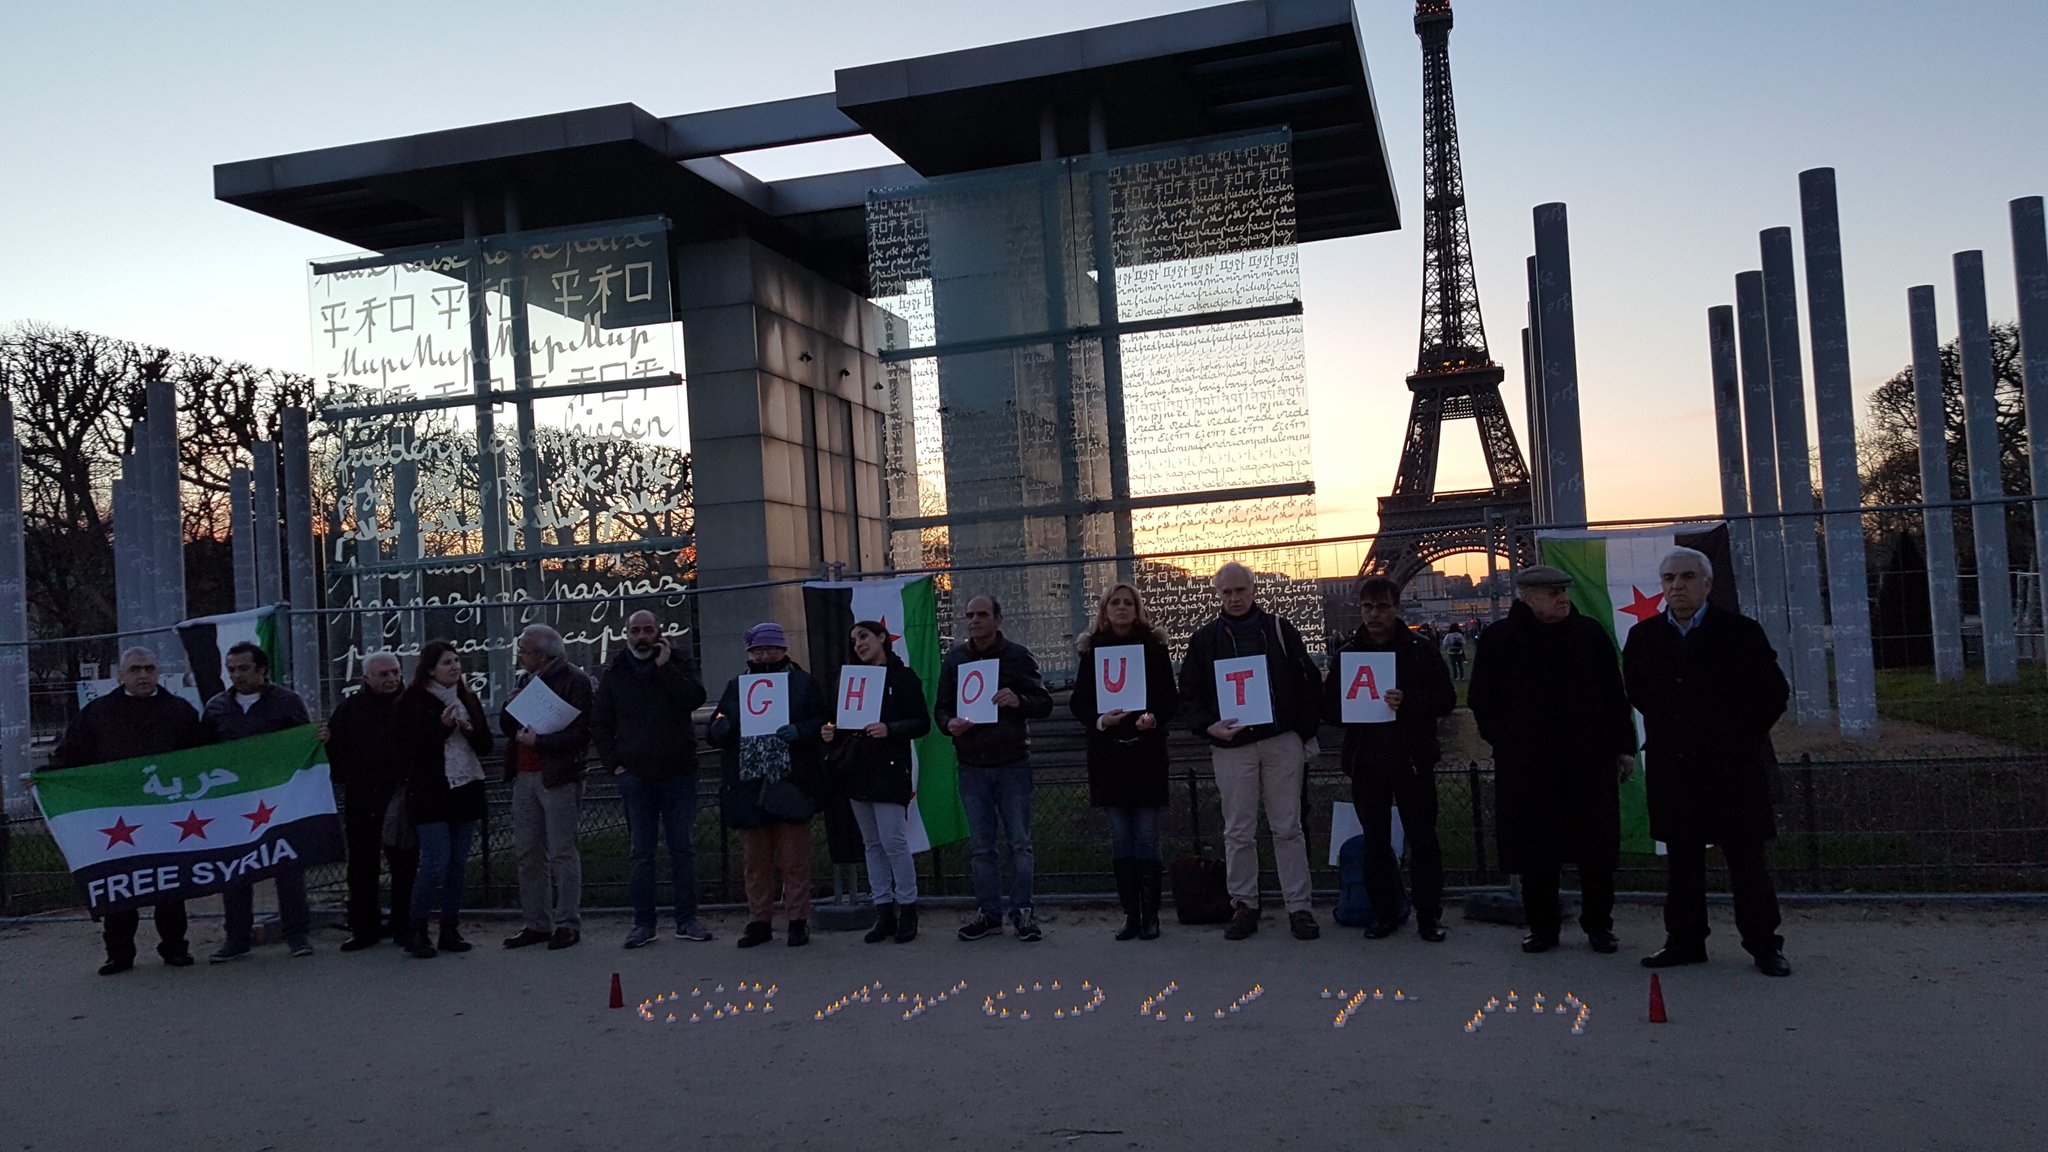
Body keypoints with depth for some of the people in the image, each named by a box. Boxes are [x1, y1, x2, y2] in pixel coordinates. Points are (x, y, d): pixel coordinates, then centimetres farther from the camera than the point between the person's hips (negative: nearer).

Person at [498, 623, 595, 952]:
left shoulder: (575, 681, -7)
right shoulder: (527, 679, 17)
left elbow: (581, 734, -15)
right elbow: (506, 727, 20)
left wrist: (539, 741, -20)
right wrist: (510, 708, 0)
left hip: (558, 777, -8)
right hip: (525, 777, 8)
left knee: (562, 853, -4)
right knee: (529, 854, 10)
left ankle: (567, 924, 4)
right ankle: (536, 923, 18)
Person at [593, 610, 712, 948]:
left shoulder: (675, 667, 6)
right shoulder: (614, 675, 9)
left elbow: (695, 699, -14)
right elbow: (599, 725, 12)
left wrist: (664, 667, -14)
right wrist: (614, 763, 2)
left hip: (678, 773, -1)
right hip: (635, 776, 1)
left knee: (682, 848, 4)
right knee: (640, 852, 3)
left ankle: (687, 920, 11)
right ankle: (643, 923, 9)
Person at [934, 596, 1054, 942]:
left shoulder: (1018, 655, 1)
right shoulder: (954, 658, 9)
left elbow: (1045, 703, 1)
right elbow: (941, 706, 12)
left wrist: (1019, 701, -20)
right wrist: (950, 723, -11)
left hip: (1013, 763, -3)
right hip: (972, 767, 3)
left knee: (1019, 842, 1)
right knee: (981, 846, 7)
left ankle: (1023, 911, 10)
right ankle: (989, 913, 16)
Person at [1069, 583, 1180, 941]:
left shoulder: (1153, 646, 4)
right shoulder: (1093, 649, 6)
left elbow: (1172, 699, 3)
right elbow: (1078, 701, 5)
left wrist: (1154, 717, -16)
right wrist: (1099, 719, -14)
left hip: (1147, 751, -1)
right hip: (1108, 753, 1)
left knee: (1146, 837, 0)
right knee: (1120, 838, 4)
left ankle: (1150, 915, 8)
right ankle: (1131, 915, 11)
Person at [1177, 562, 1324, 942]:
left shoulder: (1280, 630, 7)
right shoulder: (1205, 640, 8)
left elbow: (1309, 682, 9)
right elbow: (1189, 696, 8)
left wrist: (1307, 733, 3)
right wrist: (1209, 726, -10)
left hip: (1282, 743, 0)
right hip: (1231, 748, 1)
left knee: (1288, 829, 3)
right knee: (1238, 832, 5)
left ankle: (1298, 907, 10)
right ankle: (1244, 905, 15)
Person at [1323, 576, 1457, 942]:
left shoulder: (1419, 649, 2)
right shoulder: (1347, 653, 10)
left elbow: (1446, 699, -3)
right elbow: (1329, 707, 12)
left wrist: (1408, 702, -20)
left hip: (1412, 759, -3)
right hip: (1365, 761, 3)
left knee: (1423, 838, 1)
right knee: (1375, 841, 9)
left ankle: (1429, 915, 10)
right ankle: (1383, 912, 18)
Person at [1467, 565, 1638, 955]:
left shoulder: (1590, 633, 5)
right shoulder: (1498, 638, 0)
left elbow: (1614, 694, 8)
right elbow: (1480, 699, 7)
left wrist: (1623, 746, 5)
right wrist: (1502, 739, 0)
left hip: (1589, 761, 1)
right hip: (1525, 766, -1)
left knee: (1596, 848, 5)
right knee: (1534, 851, 5)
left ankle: (1598, 925, 20)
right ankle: (1542, 926, 18)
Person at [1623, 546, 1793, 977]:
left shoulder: (1739, 631, -5)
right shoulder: (1643, 637, 5)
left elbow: (1775, 691, 2)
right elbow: (1636, 692, 21)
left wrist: (1744, 737, 3)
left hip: (1731, 766, -3)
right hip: (1671, 768, 3)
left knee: (1746, 859, 2)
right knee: (1681, 860, 10)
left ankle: (1763, 945, 11)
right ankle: (1685, 941, 19)